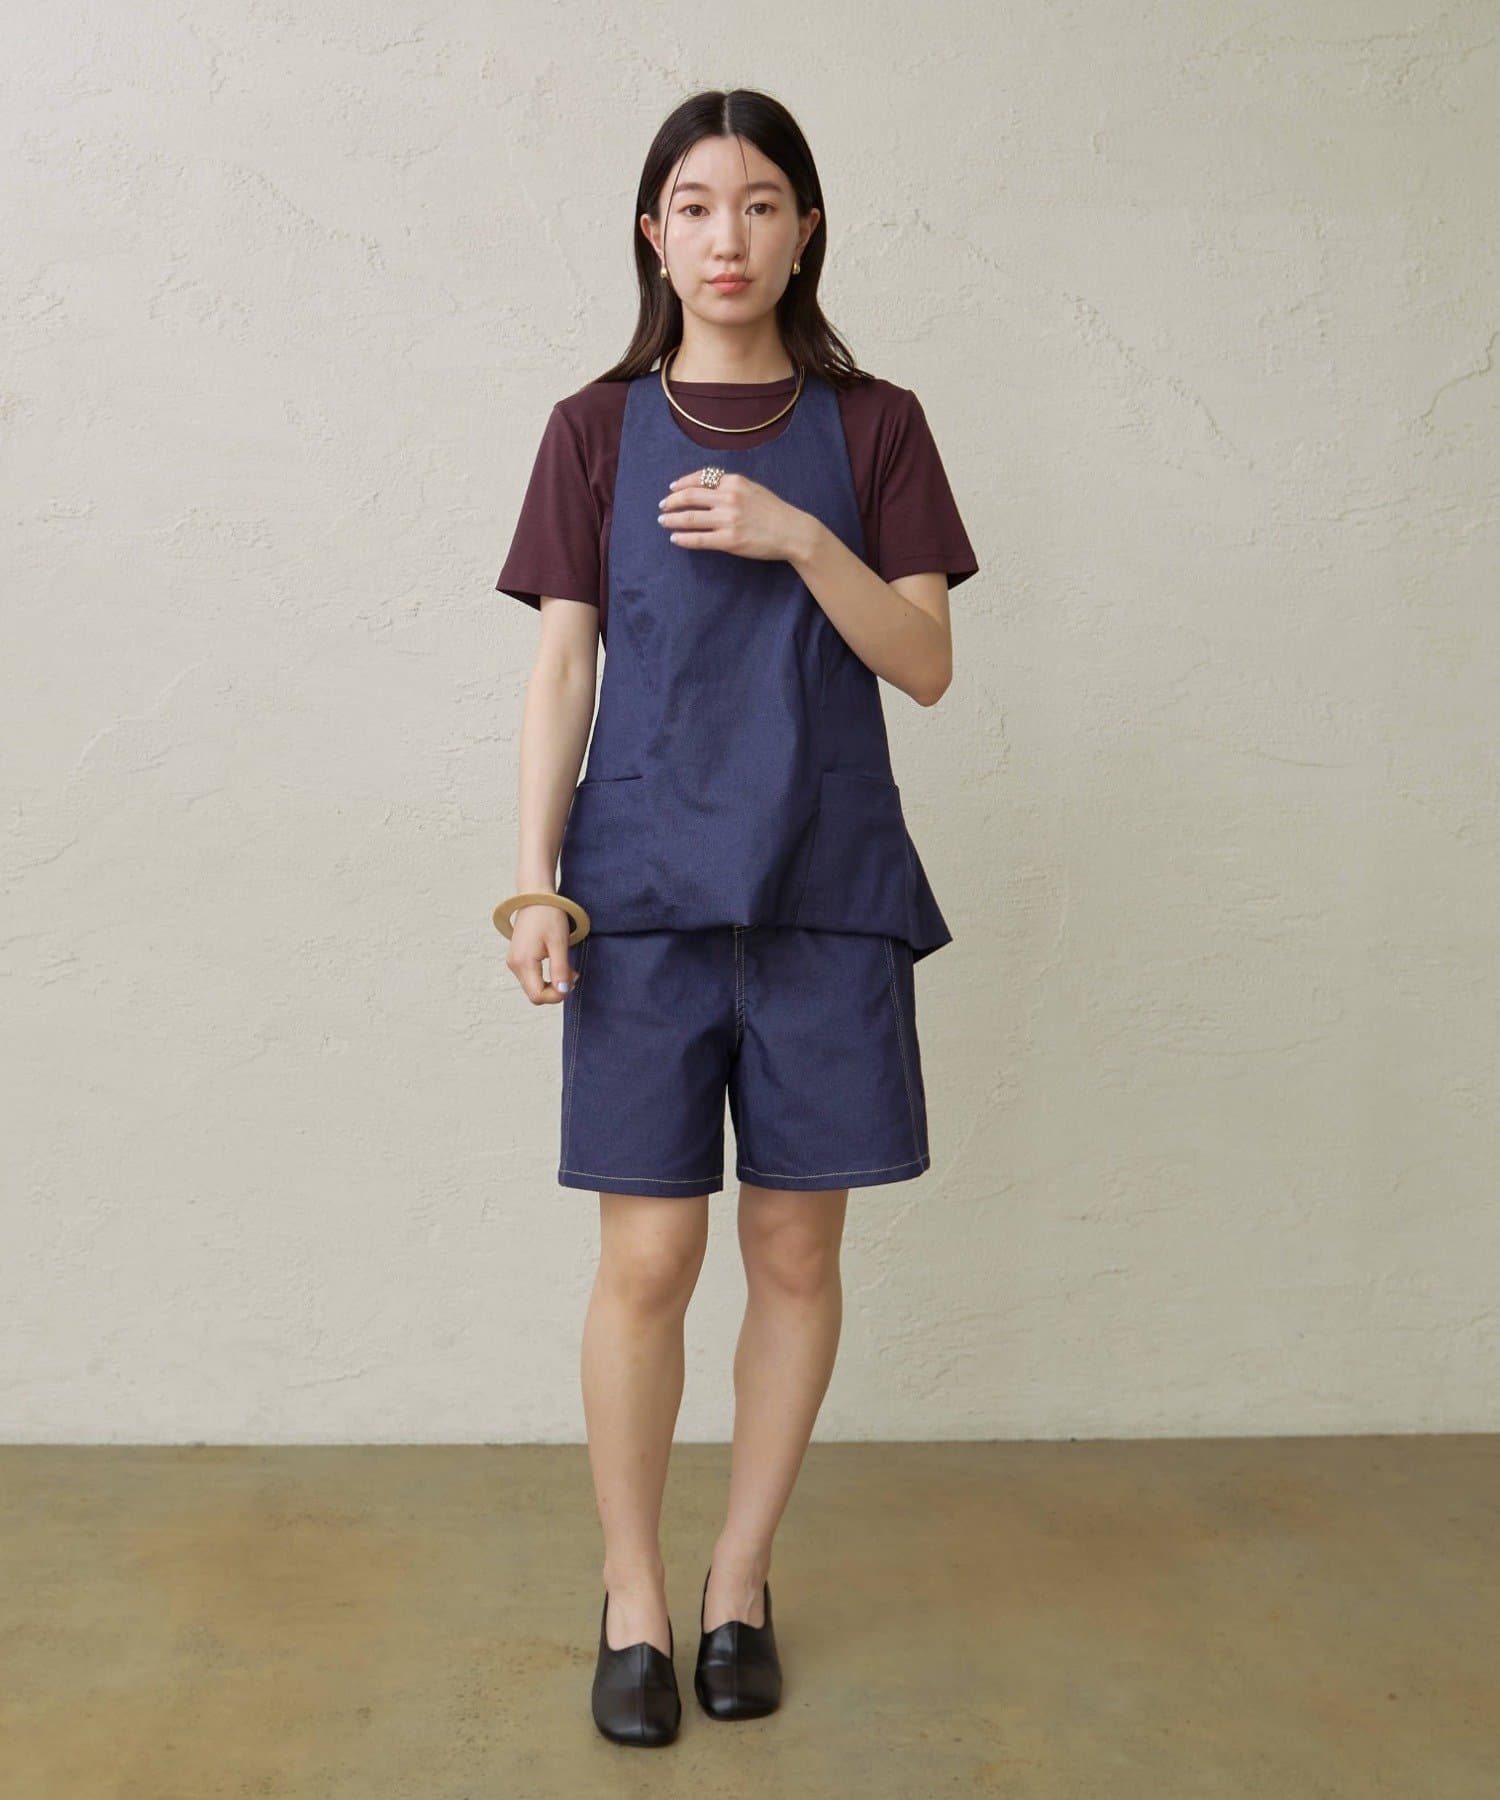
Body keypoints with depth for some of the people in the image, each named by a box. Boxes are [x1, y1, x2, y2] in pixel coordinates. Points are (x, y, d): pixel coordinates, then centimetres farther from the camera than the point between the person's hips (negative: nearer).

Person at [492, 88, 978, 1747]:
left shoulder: (871, 427, 8)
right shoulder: (599, 429, 7)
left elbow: (925, 664, 1)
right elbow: (560, 671, 4)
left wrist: (796, 537, -14)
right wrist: (537, 886, -4)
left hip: (824, 891, 1)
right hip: (646, 890, -1)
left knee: (796, 1251, 6)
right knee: (648, 1259, -2)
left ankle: (739, 1578, 24)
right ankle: (633, 1598, 17)